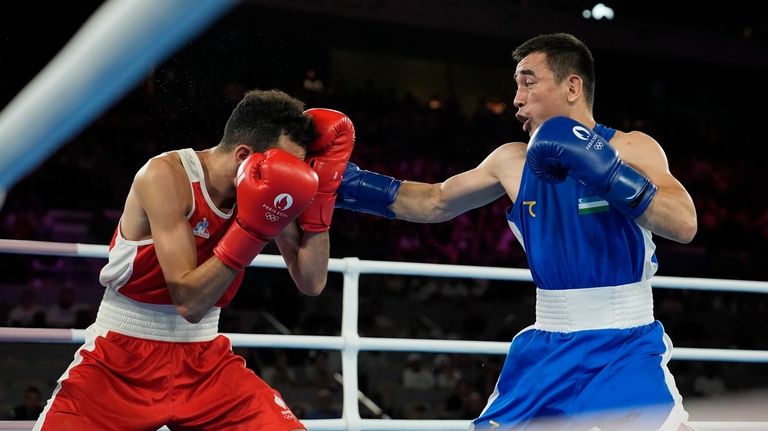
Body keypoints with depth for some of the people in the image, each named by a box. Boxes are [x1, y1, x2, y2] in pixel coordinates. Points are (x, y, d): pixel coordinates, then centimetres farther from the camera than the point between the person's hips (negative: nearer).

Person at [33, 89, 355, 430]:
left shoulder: (264, 191, -5)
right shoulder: (166, 176, -21)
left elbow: (311, 283, -6)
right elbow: (189, 301, -26)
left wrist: (321, 189, -14)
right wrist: (251, 228, -34)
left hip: (203, 358, 5)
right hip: (120, 358, -4)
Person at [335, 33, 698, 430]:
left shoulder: (631, 148, -8)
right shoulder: (513, 161, 4)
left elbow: (684, 225, -22)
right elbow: (435, 203, 17)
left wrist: (603, 168, -29)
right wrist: (355, 186, 7)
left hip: (625, 347, -4)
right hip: (547, 347, 4)